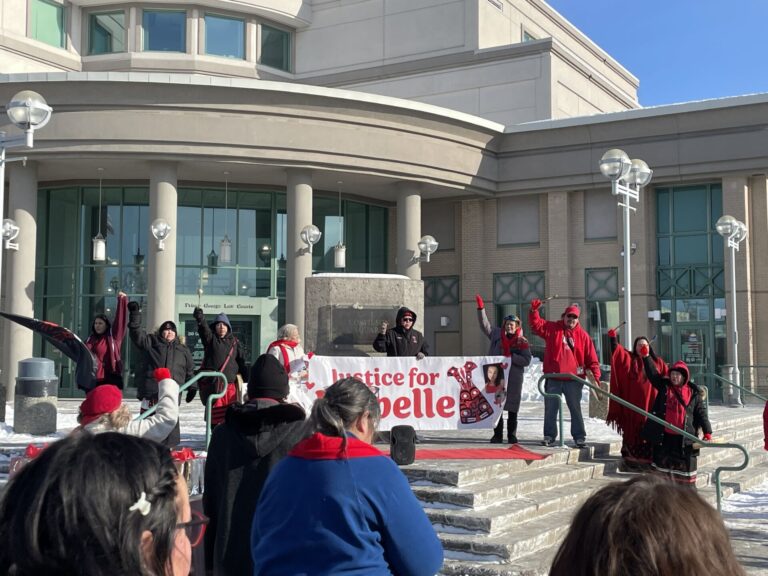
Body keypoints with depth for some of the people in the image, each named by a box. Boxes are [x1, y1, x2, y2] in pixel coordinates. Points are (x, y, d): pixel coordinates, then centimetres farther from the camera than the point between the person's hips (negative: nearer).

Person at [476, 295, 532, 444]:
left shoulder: (522, 342, 1)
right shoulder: (497, 334, 8)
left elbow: (526, 360, -5)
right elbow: (484, 324, 10)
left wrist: (511, 356, -14)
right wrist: (481, 308, 2)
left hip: (514, 379, -2)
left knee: (512, 409, 5)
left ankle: (512, 436, 15)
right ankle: (497, 435, 11)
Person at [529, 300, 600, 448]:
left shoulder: (583, 335, 4)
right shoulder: (552, 328, 5)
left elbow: (591, 358, 3)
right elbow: (536, 324, -2)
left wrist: (596, 376, -5)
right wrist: (534, 310, -19)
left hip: (573, 379, 0)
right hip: (553, 378, 1)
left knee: (575, 409, 7)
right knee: (550, 409, 7)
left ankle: (579, 437, 14)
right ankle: (549, 435, 16)